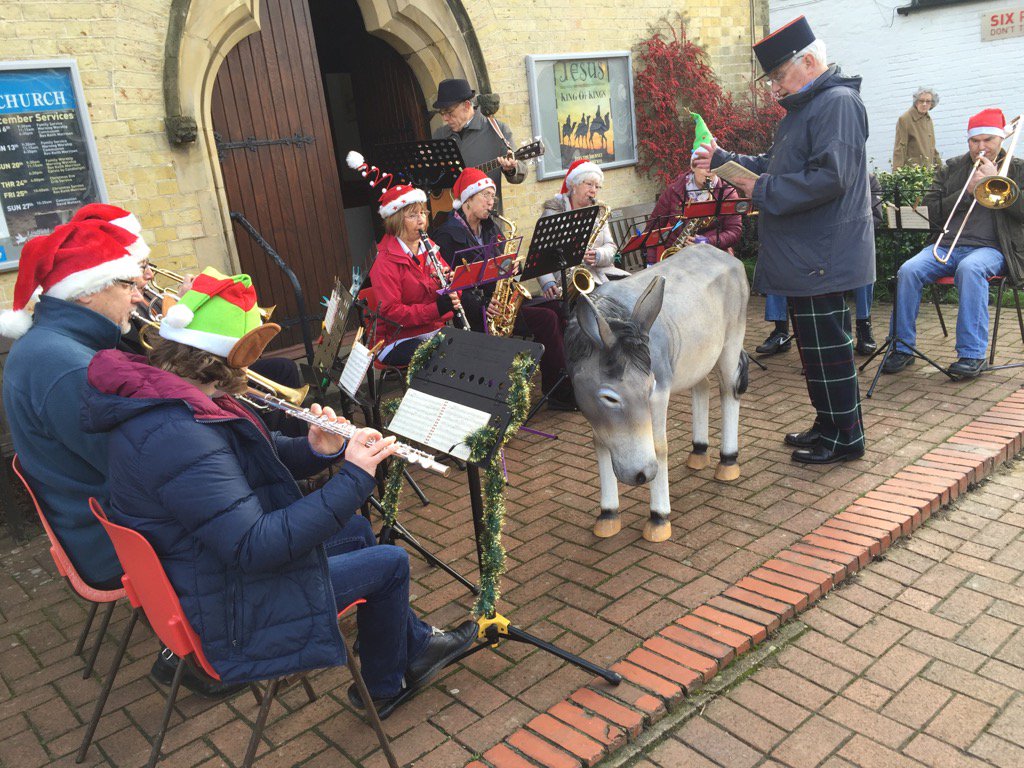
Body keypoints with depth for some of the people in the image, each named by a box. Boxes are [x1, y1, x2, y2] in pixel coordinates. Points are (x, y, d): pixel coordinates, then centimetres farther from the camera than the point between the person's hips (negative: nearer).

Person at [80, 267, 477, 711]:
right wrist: (353, 478, -31)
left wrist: (317, 450, -13)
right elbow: (256, 547, -36)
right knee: (390, 563, 0)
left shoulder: (165, 393, -2)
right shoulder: (177, 436, -35)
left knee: (356, 531, 20)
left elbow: (256, 459, 7)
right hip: (226, 612, -10)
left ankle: (412, 644, 39)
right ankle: (382, 687, 28)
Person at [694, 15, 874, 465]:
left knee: (826, 345, -2)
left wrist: (763, 191, -17)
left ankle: (845, 438, 10)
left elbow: (829, 177, -25)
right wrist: (721, 160, 11)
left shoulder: (838, 102, -14)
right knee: (816, 343, 16)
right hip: (803, 255, 10)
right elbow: (773, 165, 22)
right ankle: (828, 425, 28)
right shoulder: (805, 107, 19)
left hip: (820, 258, -10)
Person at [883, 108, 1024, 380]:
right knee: (908, 271, -25)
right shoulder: (951, 168, 19)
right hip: (948, 246, 3)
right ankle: (902, 348, -16)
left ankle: (972, 354, -35)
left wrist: (994, 179, -7)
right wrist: (967, 190, -3)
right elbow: (933, 213, 9)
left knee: (970, 269, -38)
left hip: (991, 248, -3)